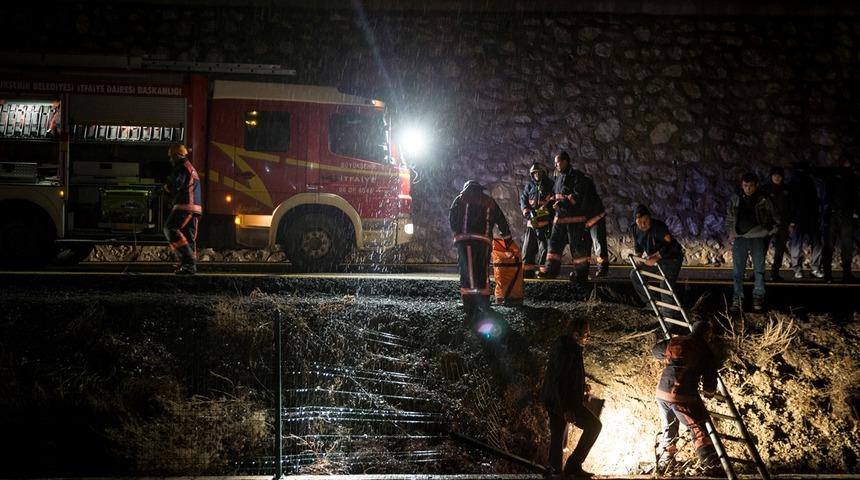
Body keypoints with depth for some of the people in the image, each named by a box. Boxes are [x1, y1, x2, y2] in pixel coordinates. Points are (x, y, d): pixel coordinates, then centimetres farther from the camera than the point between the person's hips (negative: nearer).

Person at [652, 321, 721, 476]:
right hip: (683, 396, -6)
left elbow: (655, 351, 29)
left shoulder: (674, 341, 13)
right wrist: (709, 392, 23)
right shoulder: (704, 351, 0)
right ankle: (711, 466, -6)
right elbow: (710, 378, 2)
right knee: (699, 430, 1)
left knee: (668, 428, 25)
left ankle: (664, 462, 36)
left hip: (661, 393, 6)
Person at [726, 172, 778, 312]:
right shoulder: (735, 200, 9)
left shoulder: (763, 201, 3)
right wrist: (730, 232, 5)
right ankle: (737, 298, 1)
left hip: (757, 238, -2)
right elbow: (729, 219, 18)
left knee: (759, 269, -1)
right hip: (739, 238, 2)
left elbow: (773, 219, 13)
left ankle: (758, 297, 6)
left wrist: (769, 230, -1)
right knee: (737, 271, -2)